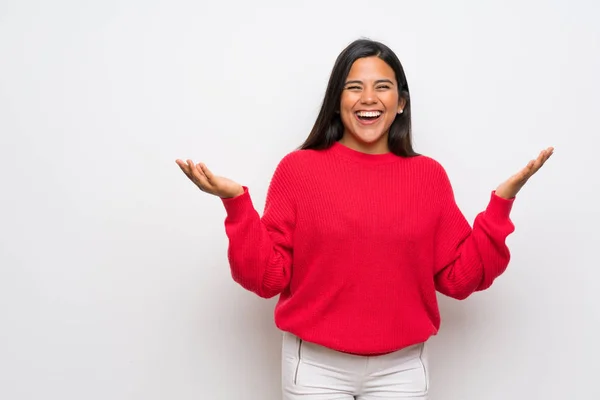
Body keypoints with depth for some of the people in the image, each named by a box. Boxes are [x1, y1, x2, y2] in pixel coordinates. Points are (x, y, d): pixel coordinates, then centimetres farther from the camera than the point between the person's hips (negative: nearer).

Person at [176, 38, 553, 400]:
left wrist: (503, 199, -5)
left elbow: (459, 277, 2)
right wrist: (236, 202, -17)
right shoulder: (298, 168, -4)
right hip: (316, 364, -1)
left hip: (402, 367, 2)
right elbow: (269, 276, -5)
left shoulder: (429, 175, 2)